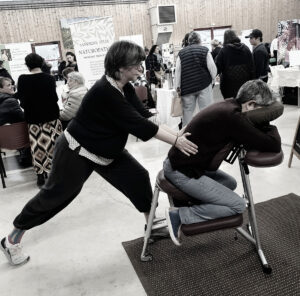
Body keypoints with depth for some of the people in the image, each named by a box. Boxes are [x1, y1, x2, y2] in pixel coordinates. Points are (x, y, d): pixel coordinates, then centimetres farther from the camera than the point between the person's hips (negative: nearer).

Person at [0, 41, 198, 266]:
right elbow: (138, 124, -33)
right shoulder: (105, 92, -32)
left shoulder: (125, 88, -4)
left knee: (138, 177, 0)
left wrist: (176, 133, -16)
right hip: (76, 152, -8)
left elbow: (145, 115, -6)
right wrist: (175, 141, -29)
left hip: (107, 152, 8)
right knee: (54, 195, 6)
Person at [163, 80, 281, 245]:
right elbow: (273, 146, -20)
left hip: (179, 162, 10)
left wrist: (264, 126, 1)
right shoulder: (232, 116, -23)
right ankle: (179, 216, -6)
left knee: (230, 183, 20)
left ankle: (191, 204, 10)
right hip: (182, 172, -10)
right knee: (238, 206, -6)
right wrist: (269, 126, -1)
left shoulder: (228, 106, 6)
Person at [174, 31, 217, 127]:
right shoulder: (205, 50, 2)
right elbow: (212, 67, -2)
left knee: (187, 111, 8)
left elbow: (177, 71, 3)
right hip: (204, 84, -2)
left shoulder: (181, 52, 7)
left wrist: (177, 87, 4)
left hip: (187, 86, 2)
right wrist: (213, 79, 16)